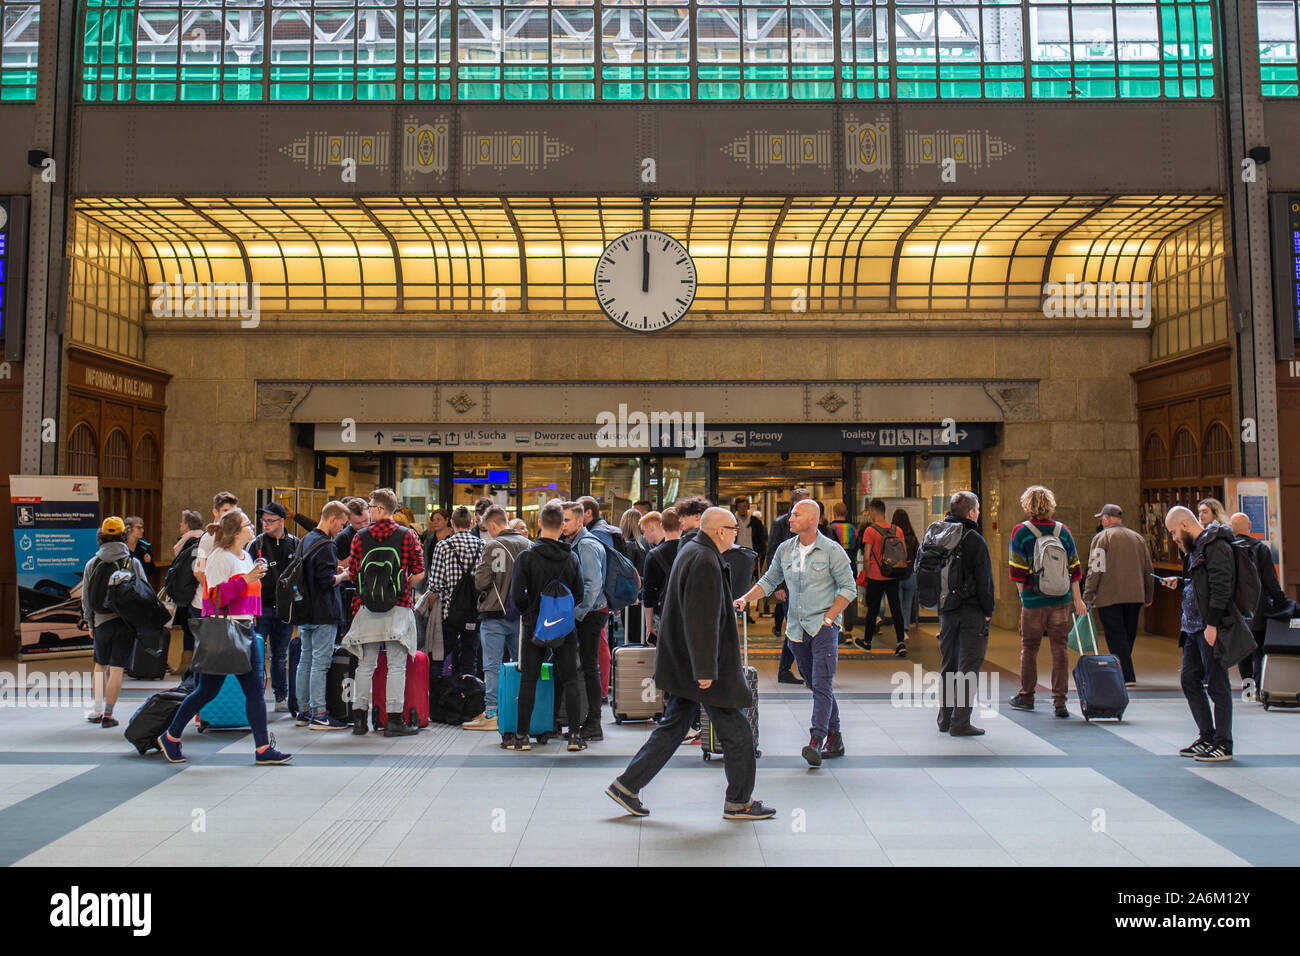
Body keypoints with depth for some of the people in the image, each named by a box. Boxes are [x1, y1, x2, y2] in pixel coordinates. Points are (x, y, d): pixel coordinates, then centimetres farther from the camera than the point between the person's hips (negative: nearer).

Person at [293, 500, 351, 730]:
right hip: (323, 614, -10)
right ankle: (319, 714, -4)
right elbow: (326, 580, -21)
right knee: (321, 662, -6)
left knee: (305, 660, 13)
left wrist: (334, 570, 16)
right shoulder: (324, 545, -16)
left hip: (306, 613, 10)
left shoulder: (306, 540, 14)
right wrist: (343, 576, -4)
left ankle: (304, 711, 21)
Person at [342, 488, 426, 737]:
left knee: (365, 665, 10)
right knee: (396, 665, 2)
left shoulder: (360, 537, 1)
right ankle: (394, 719, 1)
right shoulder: (407, 535, -2)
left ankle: (359, 718, 16)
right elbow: (419, 572, -3)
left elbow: (352, 573, 2)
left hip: (367, 607, 2)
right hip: (398, 608, -2)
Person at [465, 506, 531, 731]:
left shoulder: (492, 546, -12)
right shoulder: (527, 545, 4)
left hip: (495, 613, -5)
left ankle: (491, 713, 0)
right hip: (520, 613, 5)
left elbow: (481, 582, -15)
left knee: (492, 665, -1)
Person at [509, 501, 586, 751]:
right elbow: (579, 593, 2)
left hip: (534, 627, -2)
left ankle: (521, 735, 10)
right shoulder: (571, 558, -1)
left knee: (528, 681, 6)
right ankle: (575, 735, 7)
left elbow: (517, 595, -12)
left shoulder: (526, 557, -10)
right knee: (570, 681, 7)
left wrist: (529, 611, 7)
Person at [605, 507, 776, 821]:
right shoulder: (705, 562, -22)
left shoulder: (690, 550, 10)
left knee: (672, 727, 16)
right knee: (736, 733, 4)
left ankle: (626, 785, 19)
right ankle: (738, 802, 17)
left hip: (681, 664, 10)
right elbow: (701, 620, -25)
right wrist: (705, 670, -23)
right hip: (697, 665, -10)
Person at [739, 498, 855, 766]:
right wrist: (746, 598, 2)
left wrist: (828, 617, -10)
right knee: (815, 684, 11)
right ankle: (834, 738, 22)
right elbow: (769, 581, 16)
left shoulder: (832, 550, -6)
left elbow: (849, 588, -4)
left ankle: (816, 741, -18)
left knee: (822, 684, -13)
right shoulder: (785, 549, 8)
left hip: (823, 626, -5)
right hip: (796, 628, 5)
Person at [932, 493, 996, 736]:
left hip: (946, 610, 6)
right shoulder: (974, 540, -12)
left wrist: (940, 606, 15)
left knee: (947, 666, 15)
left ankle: (945, 719, 20)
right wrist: (988, 611, -4)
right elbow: (984, 580, -12)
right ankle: (960, 722, -1)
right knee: (968, 668, -1)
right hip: (971, 611, -6)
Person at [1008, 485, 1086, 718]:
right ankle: (1060, 701, 5)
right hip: (1060, 601, 2)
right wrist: (1077, 599, 11)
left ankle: (1026, 697, 22)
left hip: (1033, 602, -2)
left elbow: (1017, 571, -7)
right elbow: (1074, 568, 5)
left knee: (1029, 648, 11)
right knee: (1059, 650, 6)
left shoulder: (1021, 531, -7)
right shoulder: (1063, 531, 2)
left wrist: (1023, 594, 7)